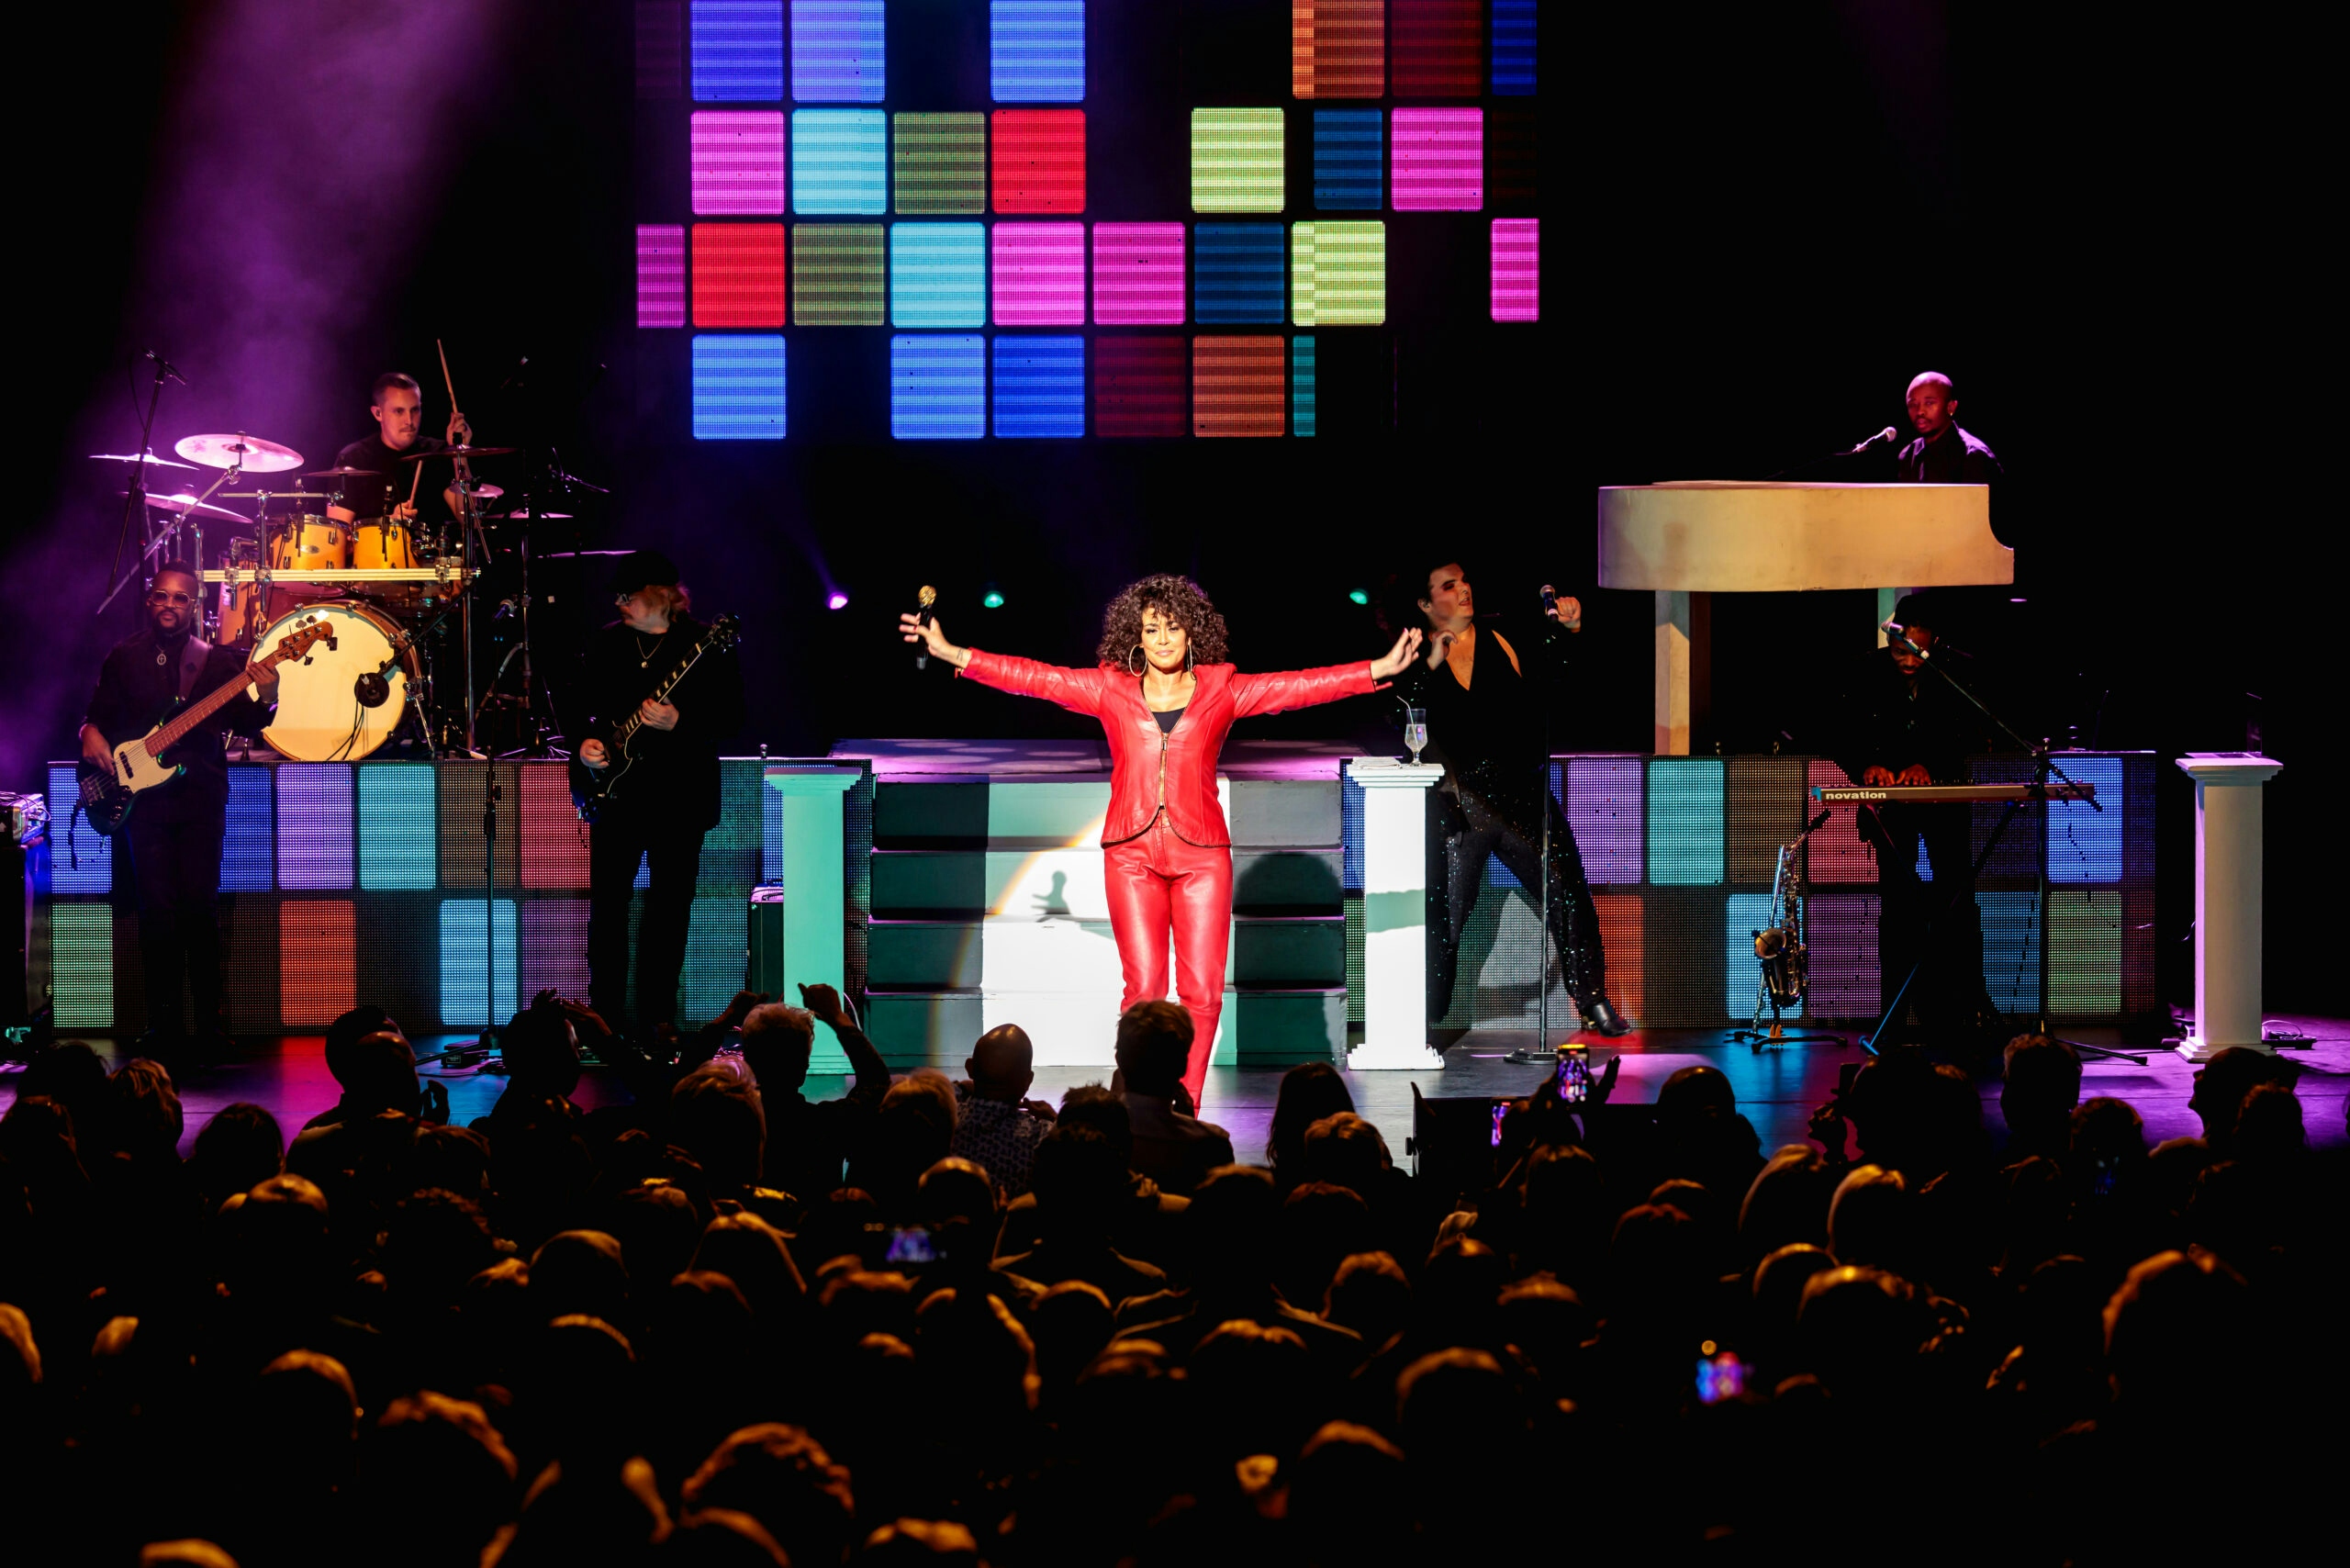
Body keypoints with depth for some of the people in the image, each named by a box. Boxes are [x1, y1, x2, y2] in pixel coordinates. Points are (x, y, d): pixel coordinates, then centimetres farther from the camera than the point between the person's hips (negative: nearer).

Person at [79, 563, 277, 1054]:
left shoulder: (215, 660, 8)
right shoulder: (124, 658, 12)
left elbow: (241, 723, 1)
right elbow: (98, 712, 16)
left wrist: (262, 702, -20)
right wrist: (92, 734, -5)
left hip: (201, 794, -1)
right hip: (142, 793, 1)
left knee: (200, 905, -3)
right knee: (157, 907, -4)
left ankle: (209, 1018, 3)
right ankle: (164, 1023, -2)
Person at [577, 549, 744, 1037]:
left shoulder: (707, 646, -4)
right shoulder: (607, 643, 9)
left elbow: (731, 718, -7)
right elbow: (583, 703, 17)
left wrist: (678, 725, -21)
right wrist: (586, 741, -2)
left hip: (680, 793, -3)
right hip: (615, 790, 3)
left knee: (670, 902, 1)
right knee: (607, 900, 2)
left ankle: (658, 1012, 10)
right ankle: (605, 1011, 10)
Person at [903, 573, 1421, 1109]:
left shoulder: (1220, 689, 8)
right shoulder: (1111, 689, 10)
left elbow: (1299, 686, 3)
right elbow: (1033, 677, 7)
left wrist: (1380, 669, -6)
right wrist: (952, 654, 2)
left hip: (1201, 853, 0)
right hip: (1131, 853, 0)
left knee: (1202, 990, -5)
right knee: (1144, 989, -7)